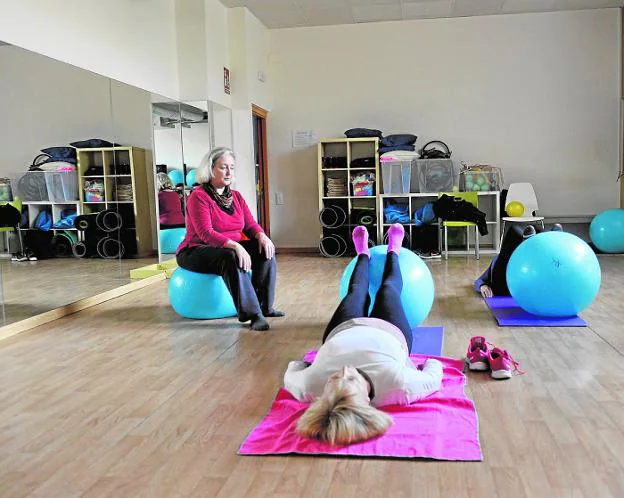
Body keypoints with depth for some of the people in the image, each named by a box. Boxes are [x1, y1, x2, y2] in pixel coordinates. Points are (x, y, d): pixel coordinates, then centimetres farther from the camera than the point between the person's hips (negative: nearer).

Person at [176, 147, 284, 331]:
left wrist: (262, 236, -20)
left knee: (265, 249, -14)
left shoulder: (236, 196, 8)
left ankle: (264, 306, -14)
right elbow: (205, 233, -26)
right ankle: (252, 313, -36)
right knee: (231, 257, -37)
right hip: (196, 252, -7)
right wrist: (235, 246, -40)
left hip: (229, 248, 7)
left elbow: (250, 225, 4)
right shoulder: (198, 196, -15)